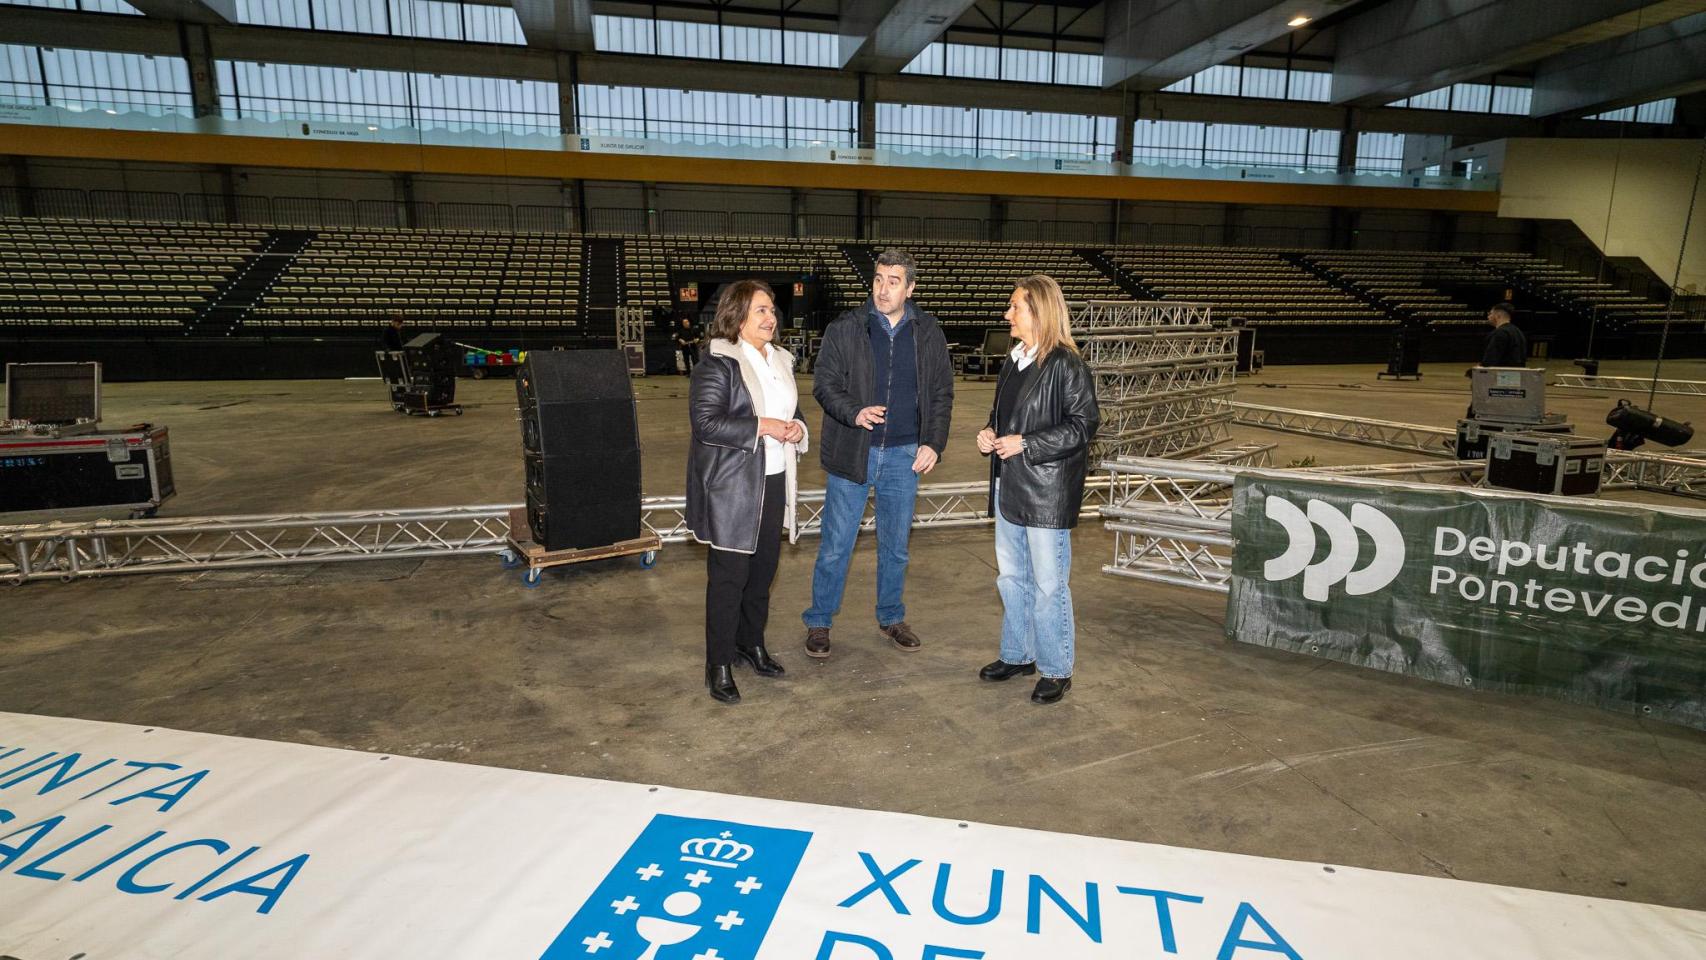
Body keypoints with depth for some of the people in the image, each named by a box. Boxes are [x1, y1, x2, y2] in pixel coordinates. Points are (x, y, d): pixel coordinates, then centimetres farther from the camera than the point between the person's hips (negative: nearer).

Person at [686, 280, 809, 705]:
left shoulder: (781, 360, 13)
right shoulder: (717, 364, -11)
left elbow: (793, 411, 23)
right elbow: (706, 423, -18)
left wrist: (796, 429, 0)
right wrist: (762, 427, -21)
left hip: (774, 482, 7)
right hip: (731, 487, -7)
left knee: (764, 569, 16)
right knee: (729, 576, -1)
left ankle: (752, 643, 34)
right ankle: (719, 666, 11)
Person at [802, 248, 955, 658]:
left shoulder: (928, 333, 3)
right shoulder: (845, 329, -4)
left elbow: (942, 392, 8)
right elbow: (825, 383, -5)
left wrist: (934, 442, -4)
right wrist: (854, 412, -24)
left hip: (904, 455, 3)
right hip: (852, 453, -2)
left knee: (896, 545, 15)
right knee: (835, 546, 4)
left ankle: (891, 617, 33)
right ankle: (819, 622, 20)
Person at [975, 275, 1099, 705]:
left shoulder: (1066, 366, -14)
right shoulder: (1014, 361, 11)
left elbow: (1082, 425, -15)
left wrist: (1025, 444, -20)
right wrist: (990, 434, 2)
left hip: (1047, 492, -8)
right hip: (1010, 488, 9)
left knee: (1047, 584, 1)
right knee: (1011, 577, 17)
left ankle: (1056, 670, 17)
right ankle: (1017, 655, 33)